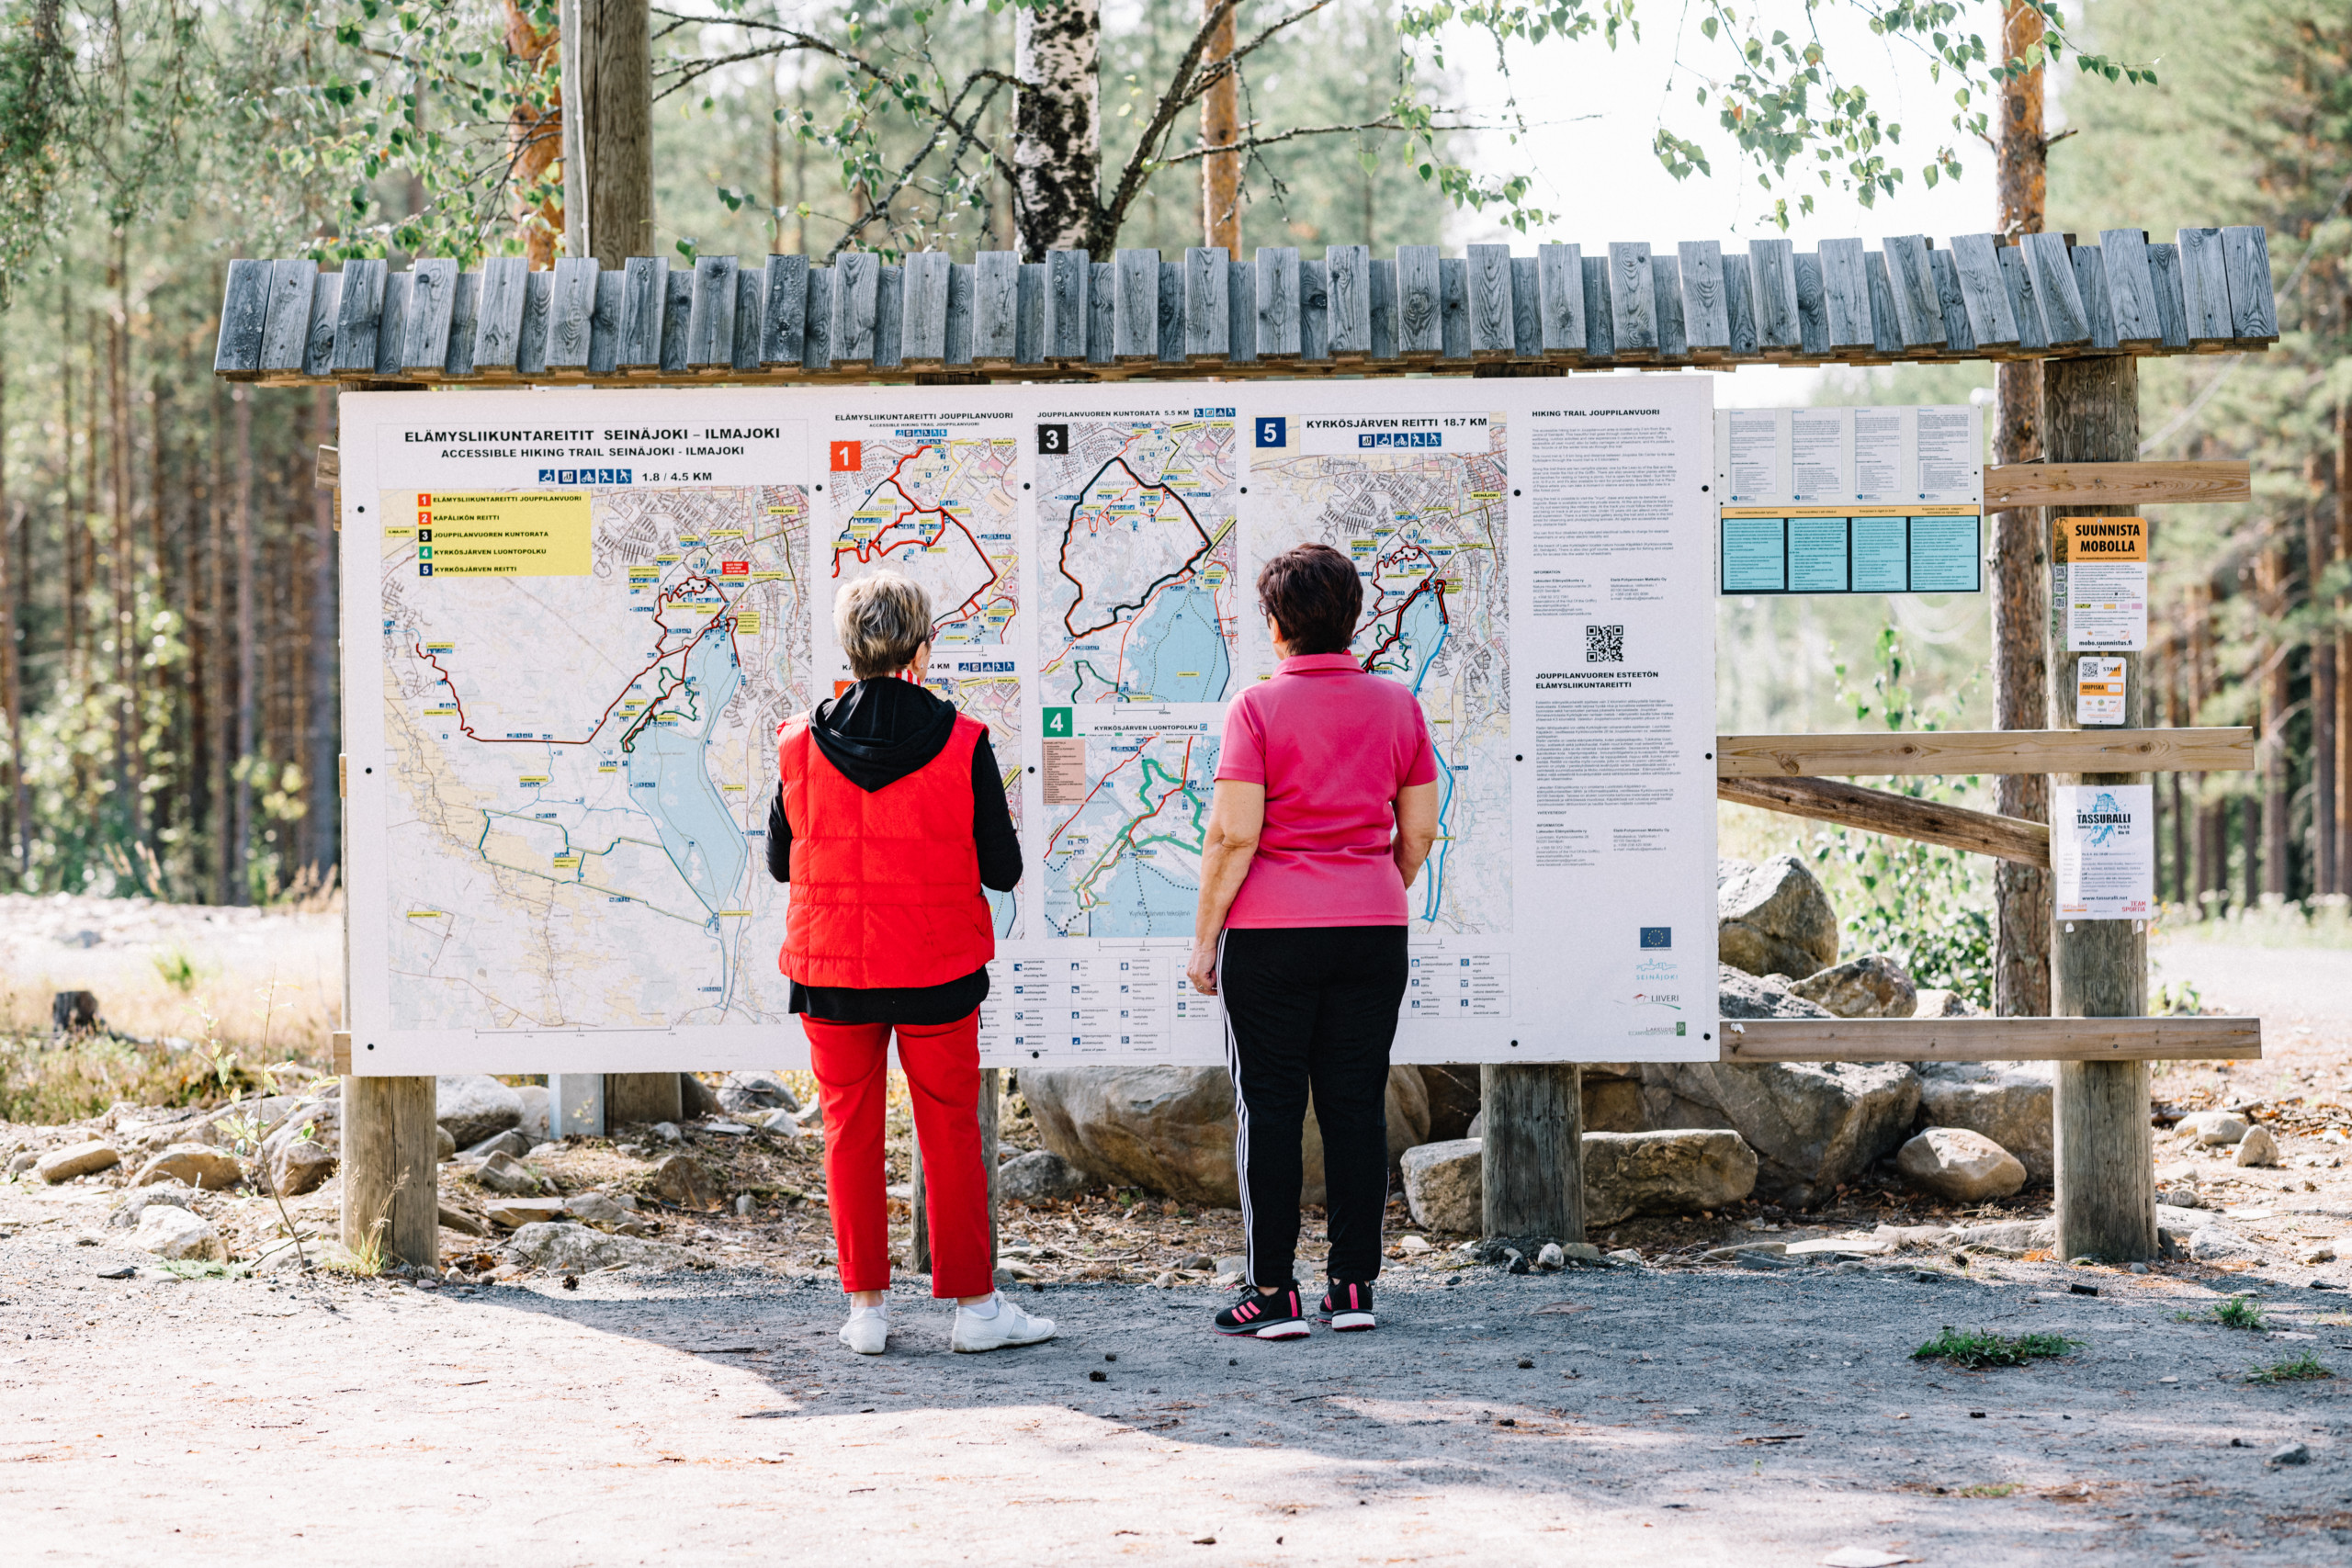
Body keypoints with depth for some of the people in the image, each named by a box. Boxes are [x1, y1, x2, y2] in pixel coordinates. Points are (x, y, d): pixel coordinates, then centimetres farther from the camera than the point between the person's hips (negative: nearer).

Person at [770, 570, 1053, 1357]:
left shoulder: (800, 745, -4)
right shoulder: (963, 744, -9)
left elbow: (780, 860, 5)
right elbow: (1003, 871, -5)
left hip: (831, 967, 2)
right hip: (937, 968, -1)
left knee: (850, 1131, 11)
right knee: (951, 1132, 8)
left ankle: (866, 1307, 12)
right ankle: (973, 1305, 12)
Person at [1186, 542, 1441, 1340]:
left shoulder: (1258, 709, -8)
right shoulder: (1398, 706, 5)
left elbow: (1232, 835, -12)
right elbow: (1418, 833, 8)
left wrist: (1204, 937, -4)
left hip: (1272, 934, -4)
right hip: (1373, 931, 4)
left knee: (1269, 1109, 3)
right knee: (1357, 1106, 8)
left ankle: (1273, 1292, 3)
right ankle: (1353, 1287, 10)